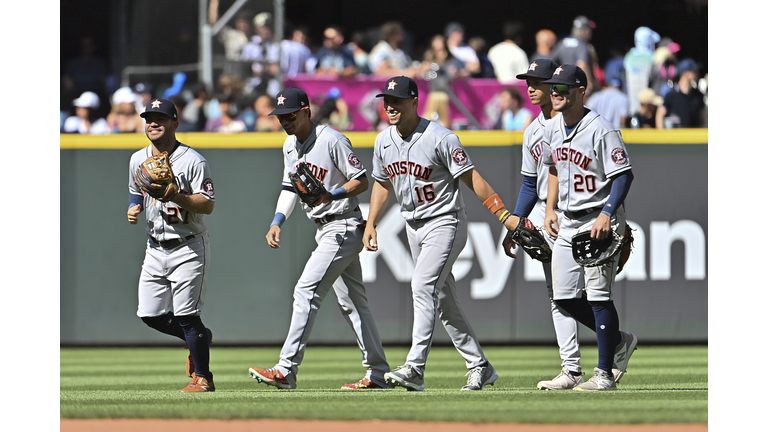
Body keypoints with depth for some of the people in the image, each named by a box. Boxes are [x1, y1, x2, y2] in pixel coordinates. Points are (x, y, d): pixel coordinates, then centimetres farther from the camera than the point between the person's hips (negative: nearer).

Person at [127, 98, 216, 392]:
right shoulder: (138, 160, 8)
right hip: (155, 247, 7)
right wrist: (134, 209, 3)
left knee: (185, 315, -10)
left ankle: (203, 378, 1)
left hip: (189, 249, -7)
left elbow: (208, 205, -17)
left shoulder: (192, 161, -13)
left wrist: (175, 196, -30)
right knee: (149, 313, 4)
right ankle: (201, 337, 29)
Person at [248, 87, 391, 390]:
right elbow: (290, 187, 18)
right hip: (324, 230, 10)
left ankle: (286, 370, -21)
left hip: (344, 227, -10)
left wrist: (331, 195, -28)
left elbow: (362, 181, -14)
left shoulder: (333, 140, -16)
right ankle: (378, 374, 16)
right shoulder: (290, 146, 10)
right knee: (351, 301, 11)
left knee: (307, 291, -17)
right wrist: (277, 222, 4)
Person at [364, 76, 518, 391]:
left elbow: (471, 178, -16)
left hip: (445, 223, -8)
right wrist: (370, 224, 11)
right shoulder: (383, 142, 5)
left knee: (423, 287, -21)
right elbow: (382, 184, 20)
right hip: (413, 227, 8)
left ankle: (415, 368, -27)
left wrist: (505, 215, -20)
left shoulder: (439, 138, -17)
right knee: (444, 301, 9)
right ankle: (480, 368, 18)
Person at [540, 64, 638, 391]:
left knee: (598, 296, -9)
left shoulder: (601, 131, -16)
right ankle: (619, 341, 26)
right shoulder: (552, 130, 9)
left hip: (599, 223, -8)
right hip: (566, 223, 8)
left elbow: (624, 175, -17)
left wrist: (607, 214, -27)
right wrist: (550, 210, 14)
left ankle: (604, 374, -4)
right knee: (563, 296, 7)